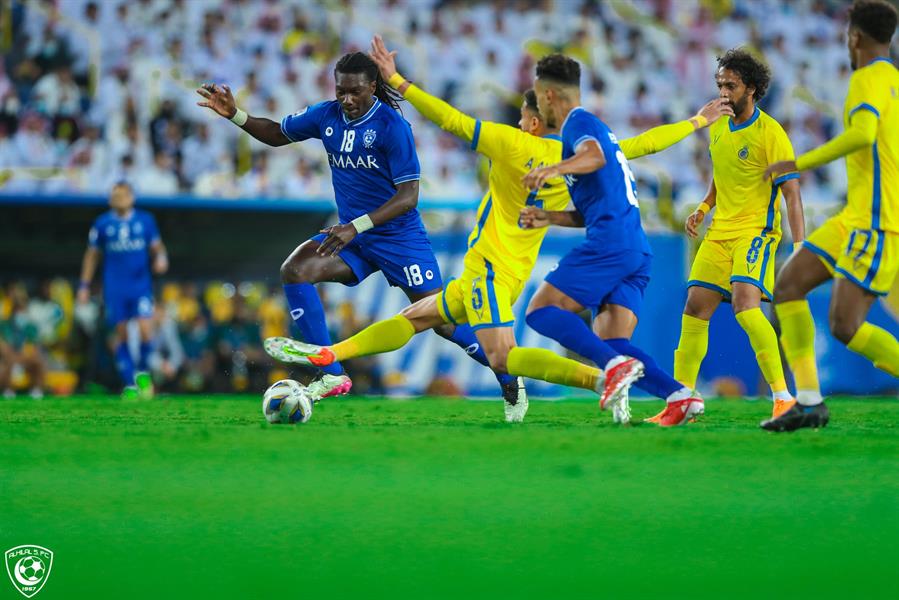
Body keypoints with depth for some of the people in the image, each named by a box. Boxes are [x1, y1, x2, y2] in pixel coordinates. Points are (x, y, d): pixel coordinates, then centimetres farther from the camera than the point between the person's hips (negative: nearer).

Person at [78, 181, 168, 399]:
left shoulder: (145, 220, 4)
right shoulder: (102, 224, 4)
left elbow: (156, 245, 14)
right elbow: (92, 254, 11)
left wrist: (161, 257, -9)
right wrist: (84, 286, 9)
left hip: (141, 284, 0)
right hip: (114, 289, 0)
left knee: (145, 329, -14)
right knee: (120, 333, -1)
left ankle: (143, 372, 10)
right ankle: (130, 385, 6)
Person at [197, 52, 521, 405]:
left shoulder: (392, 125, -18)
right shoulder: (327, 115, 0)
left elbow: (409, 195, -22)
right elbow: (277, 134, 15)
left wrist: (357, 226, -30)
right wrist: (234, 114, -1)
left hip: (399, 235, -6)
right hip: (352, 234, 6)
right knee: (293, 271, -18)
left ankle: (508, 378, 19)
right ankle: (332, 376, -14)